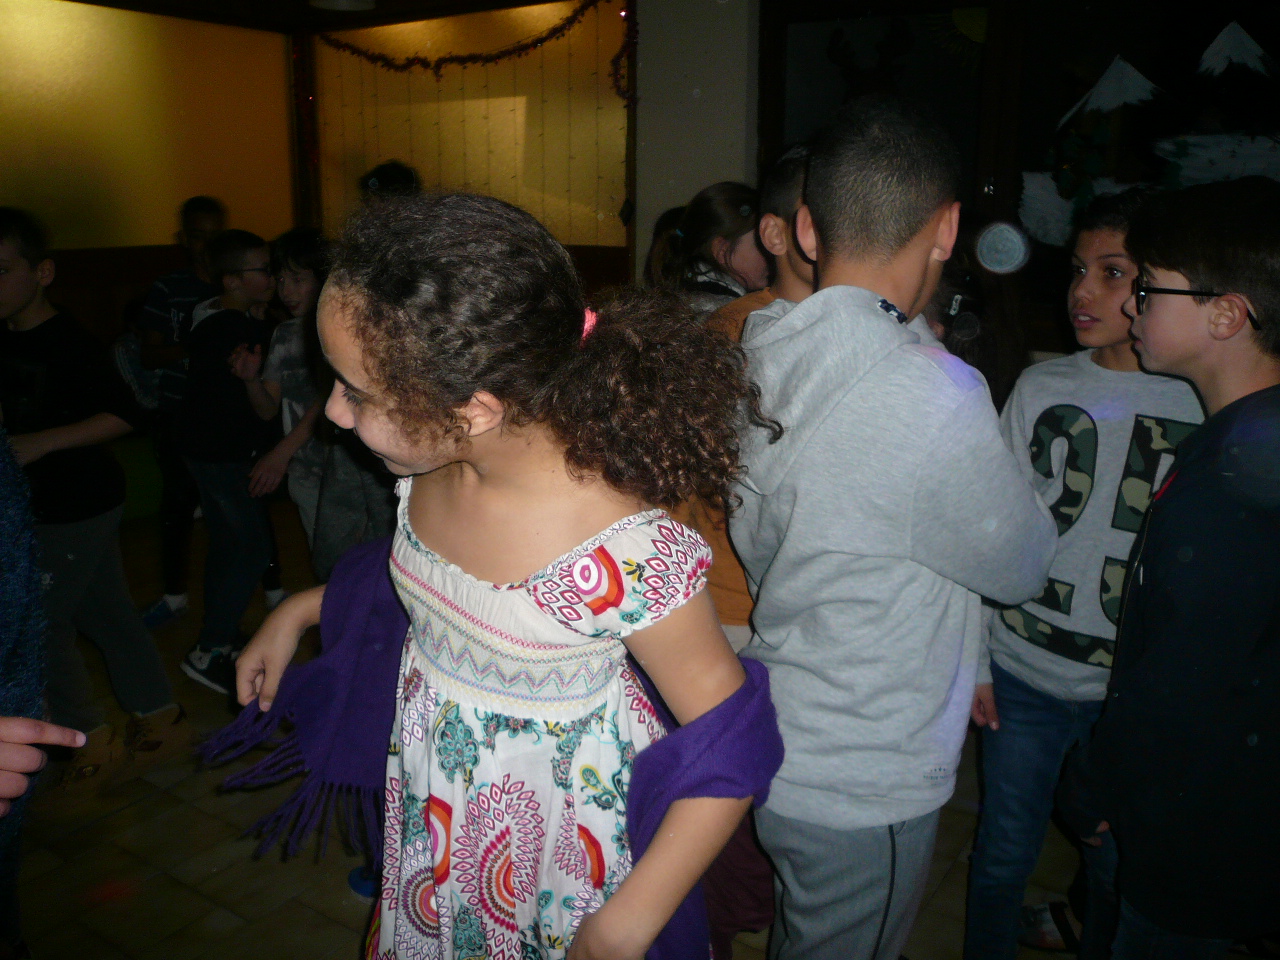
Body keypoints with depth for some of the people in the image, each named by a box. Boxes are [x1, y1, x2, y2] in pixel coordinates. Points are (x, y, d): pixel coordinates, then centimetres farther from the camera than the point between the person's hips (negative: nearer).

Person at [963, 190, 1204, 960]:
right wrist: (974, 661, 2)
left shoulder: (1208, 406, -6)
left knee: (1120, 872, 16)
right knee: (1005, 853, 14)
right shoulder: (1044, 388, -2)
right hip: (1023, 672, 1)